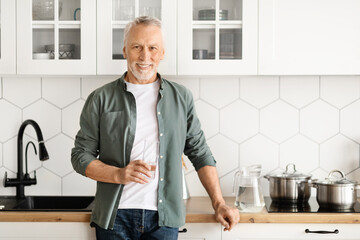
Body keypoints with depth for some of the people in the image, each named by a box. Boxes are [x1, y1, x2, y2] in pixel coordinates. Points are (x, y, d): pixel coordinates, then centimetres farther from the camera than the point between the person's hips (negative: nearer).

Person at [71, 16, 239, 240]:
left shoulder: (181, 97, 8)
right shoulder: (101, 99, 3)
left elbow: (200, 153, 11)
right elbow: (81, 155, 2)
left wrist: (219, 204, 4)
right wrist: (119, 175, -14)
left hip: (163, 217, 1)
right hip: (115, 217, -1)